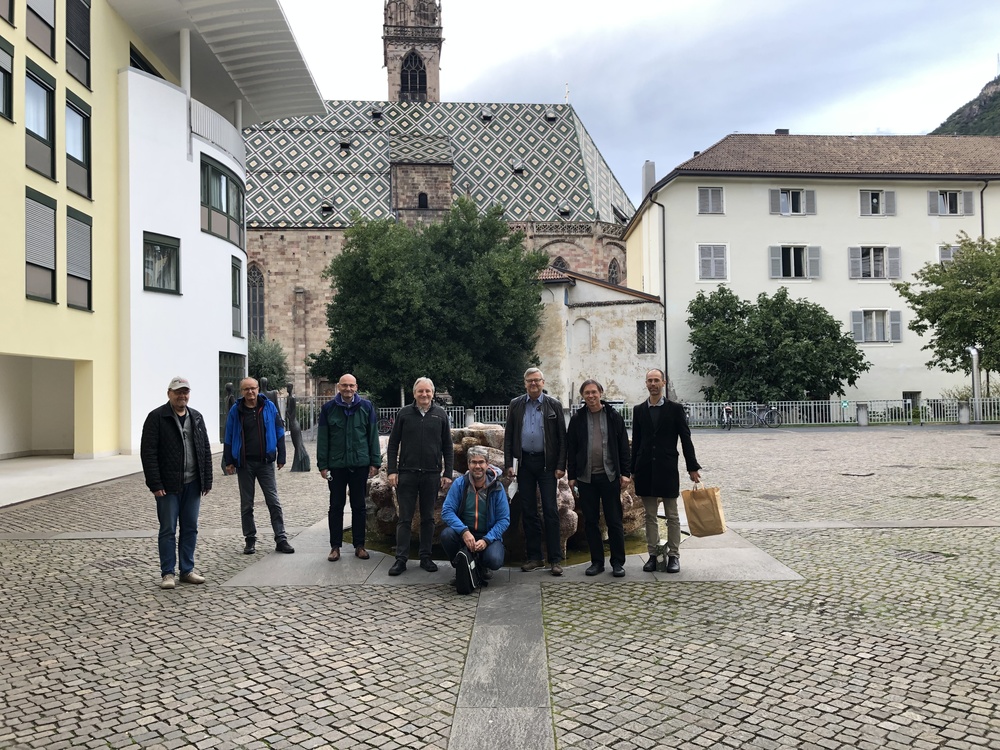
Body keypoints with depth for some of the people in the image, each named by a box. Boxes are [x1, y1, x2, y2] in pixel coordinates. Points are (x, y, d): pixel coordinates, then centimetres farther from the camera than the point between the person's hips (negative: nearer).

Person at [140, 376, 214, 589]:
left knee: (190, 529, 10)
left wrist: (207, 481, 6)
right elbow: (148, 452, -10)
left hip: (192, 484, 5)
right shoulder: (156, 417, -5)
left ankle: (187, 570, 20)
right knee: (168, 530, 2)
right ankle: (167, 573, 12)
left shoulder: (197, 417, 11)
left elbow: (206, 450, 12)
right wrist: (155, 484, -15)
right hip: (168, 486, -5)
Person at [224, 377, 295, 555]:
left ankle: (281, 539, 6)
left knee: (274, 502, 0)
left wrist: (281, 457, 1)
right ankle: (250, 540, 20)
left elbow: (279, 432, 4)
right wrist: (229, 461, 1)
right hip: (244, 463, 1)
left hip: (265, 462, -1)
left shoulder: (269, 407, 0)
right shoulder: (236, 410, 0)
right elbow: (229, 437, 5)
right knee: (246, 505, 9)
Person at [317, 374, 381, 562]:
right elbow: (322, 438, 1)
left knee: (359, 506, 9)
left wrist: (375, 462, -1)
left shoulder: (366, 406, 1)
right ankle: (335, 546, 17)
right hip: (336, 465, 0)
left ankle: (359, 545, 19)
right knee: (336, 506, 8)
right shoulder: (328, 408, 0)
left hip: (360, 465, 0)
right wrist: (323, 465, -3)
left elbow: (373, 436, 2)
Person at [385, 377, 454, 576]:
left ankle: (426, 557, 18)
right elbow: (393, 444, 5)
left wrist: (447, 474, 2)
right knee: (404, 518, 2)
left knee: (428, 518, 9)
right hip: (407, 473, -1)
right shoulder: (404, 413, 4)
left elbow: (447, 447, 8)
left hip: (432, 475, 1)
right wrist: (391, 471, -3)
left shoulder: (441, 415, 6)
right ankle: (401, 559, 8)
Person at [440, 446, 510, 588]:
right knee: (446, 534, -31)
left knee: (495, 561, -30)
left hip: (489, 535, -1)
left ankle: (482, 565, 11)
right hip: (464, 533, 1)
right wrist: (464, 531, -30)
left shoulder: (497, 487, -7)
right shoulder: (460, 484, -7)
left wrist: (486, 540, -22)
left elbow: (504, 519, -8)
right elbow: (447, 511, -13)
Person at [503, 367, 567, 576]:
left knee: (550, 510, -2)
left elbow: (562, 437, 0)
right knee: (528, 511, 7)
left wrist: (561, 465, -6)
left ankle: (555, 559, 3)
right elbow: (508, 436, 8)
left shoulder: (554, 405, 2)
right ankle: (534, 557, 16)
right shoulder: (515, 405, 8)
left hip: (546, 462, -2)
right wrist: (509, 463, 0)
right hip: (524, 462, 2)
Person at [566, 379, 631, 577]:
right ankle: (597, 561, 17)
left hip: (610, 476, -1)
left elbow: (623, 447, 3)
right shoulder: (577, 419, 5)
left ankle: (618, 562, 11)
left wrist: (625, 472, -3)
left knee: (614, 521, 2)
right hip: (585, 477, 2)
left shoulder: (613, 417, 3)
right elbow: (571, 449, 6)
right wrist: (572, 476, 2)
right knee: (590, 521, 7)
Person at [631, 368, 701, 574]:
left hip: (667, 469, -2)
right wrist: (633, 470, 8)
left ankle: (674, 555, 12)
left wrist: (692, 467, -1)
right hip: (645, 470, 3)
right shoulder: (638, 410, 8)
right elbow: (636, 442, 10)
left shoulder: (675, 409, 0)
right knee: (650, 516, 8)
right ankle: (653, 555, 16)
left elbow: (686, 439, 1)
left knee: (672, 516, 4)